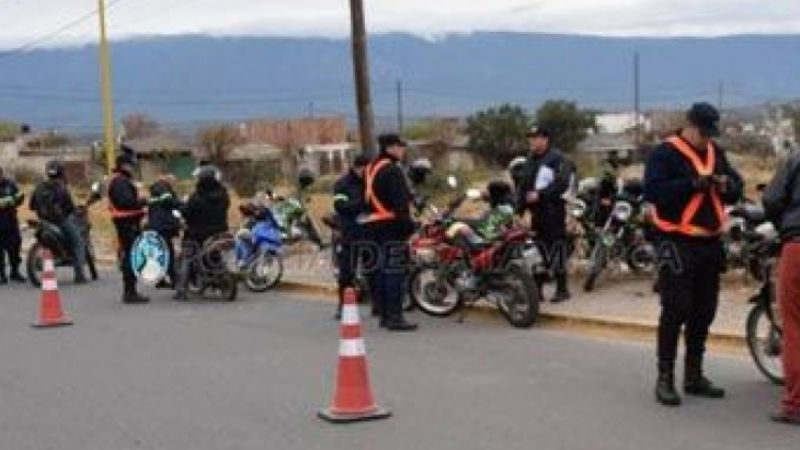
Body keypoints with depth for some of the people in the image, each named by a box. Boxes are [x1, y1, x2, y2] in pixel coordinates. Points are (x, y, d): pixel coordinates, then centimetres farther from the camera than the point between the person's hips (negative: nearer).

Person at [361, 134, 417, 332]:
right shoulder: (392, 171, -13)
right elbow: (400, 202, -20)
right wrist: (408, 226, -18)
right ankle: (395, 317, -12)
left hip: (373, 226, 10)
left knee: (380, 271, 13)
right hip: (391, 226, -10)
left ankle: (384, 315, 18)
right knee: (396, 271, -10)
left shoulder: (370, 169, 18)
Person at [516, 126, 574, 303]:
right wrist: (519, 209, 13)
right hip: (536, 211, 8)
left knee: (557, 249, -7)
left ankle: (562, 289, -1)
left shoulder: (557, 159, -7)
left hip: (553, 210, -8)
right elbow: (523, 185, 21)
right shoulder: (530, 160, 18)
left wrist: (540, 194, -20)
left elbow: (562, 184, -17)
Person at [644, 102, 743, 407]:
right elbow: (653, 190, -20)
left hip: (710, 243, 7)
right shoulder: (665, 154, -7)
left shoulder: (716, 153, 15)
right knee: (675, 311, -7)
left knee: (704, 312, 12)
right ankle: (665, 378, 1)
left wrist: (727, 184, -8)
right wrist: (692, 184, -25)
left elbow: (737, 190, 15)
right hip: (677, 242, -7)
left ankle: (694, 376, 22)